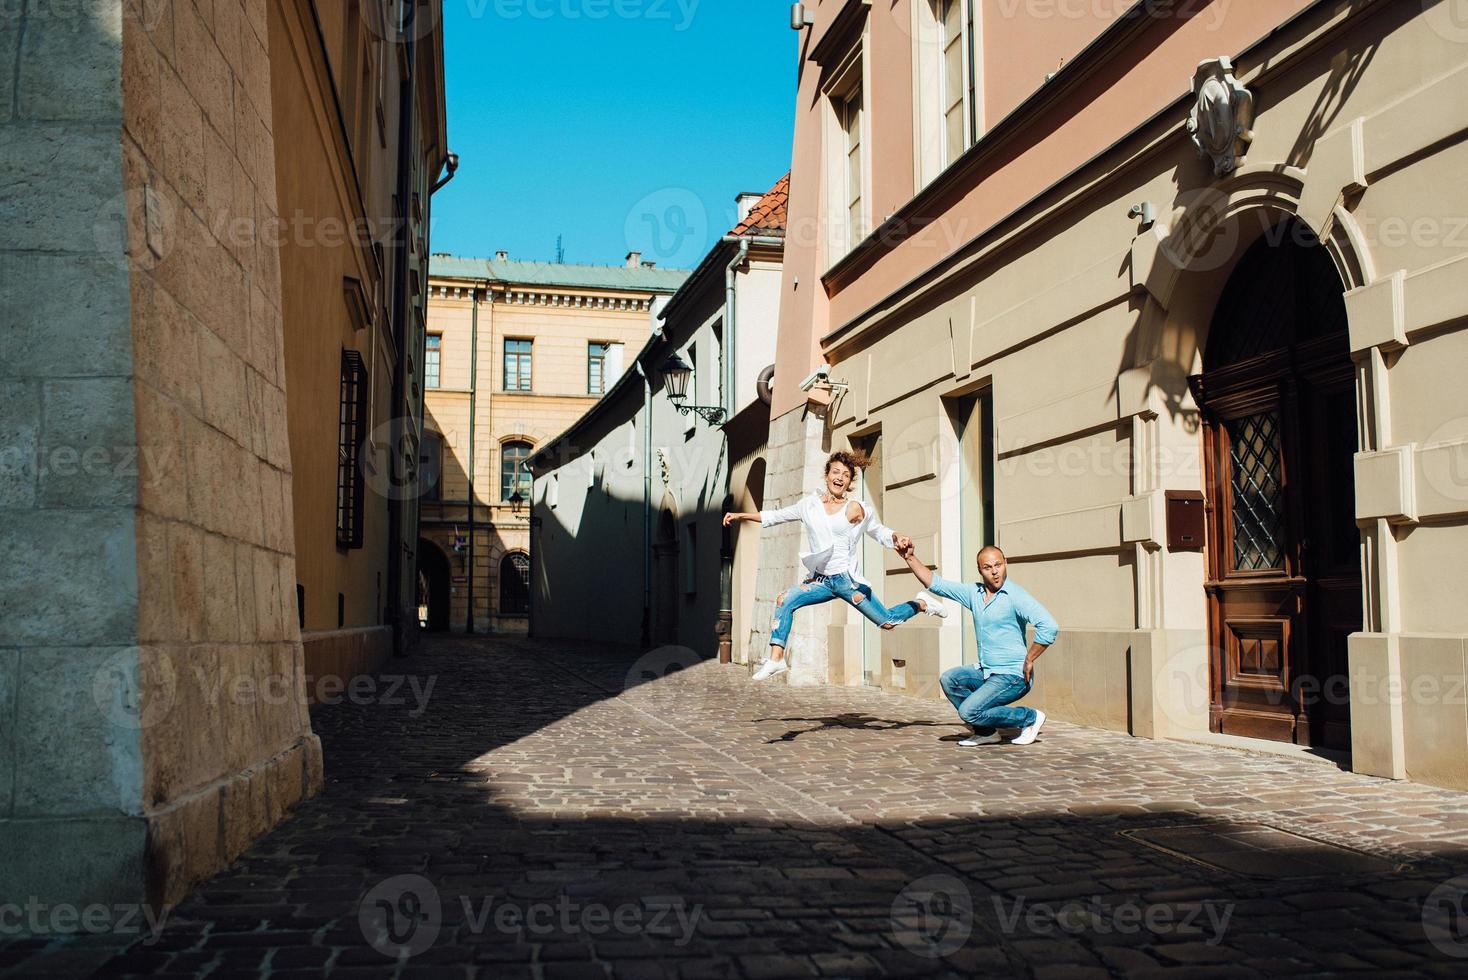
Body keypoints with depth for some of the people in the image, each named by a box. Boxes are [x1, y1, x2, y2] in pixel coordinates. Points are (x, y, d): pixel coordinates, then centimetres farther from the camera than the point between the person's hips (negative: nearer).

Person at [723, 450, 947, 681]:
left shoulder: (855, 508, -4)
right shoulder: (810, 504, 5)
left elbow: (881, 533, 3)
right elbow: (775, 516, 14)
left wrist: (897, 539, -18)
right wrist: (740, 515, 9)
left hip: (847, 579, -3)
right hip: (821, 580, 3)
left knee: (888, 622, 1)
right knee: (785, 601, -18)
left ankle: (921, 604, 30)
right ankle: (776, 658, -16)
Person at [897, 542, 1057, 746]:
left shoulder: (1016, 596, -16)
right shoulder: (974, 592, 6)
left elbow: (1049, 627, -27)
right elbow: (934, 584, 11)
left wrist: (1029, 661, -20)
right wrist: (911, 557, 2)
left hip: (1013, 677, -7)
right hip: (986, 671, 8)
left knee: (969, 712, -17)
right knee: (949, 679, -7)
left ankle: (1030, 717, 2)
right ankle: (986, 732, 5)